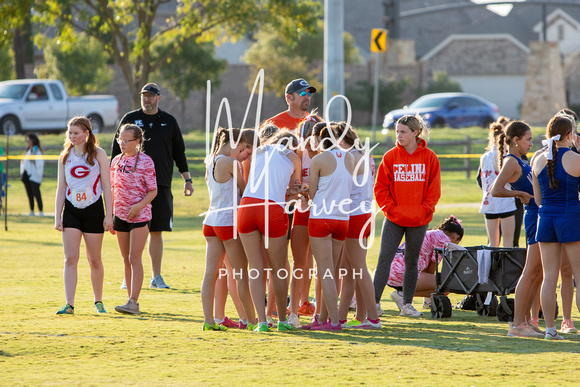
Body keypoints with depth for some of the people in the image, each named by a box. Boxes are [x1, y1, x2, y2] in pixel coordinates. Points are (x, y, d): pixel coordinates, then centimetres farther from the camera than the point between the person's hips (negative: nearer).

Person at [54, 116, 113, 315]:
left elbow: (106, 186, -1)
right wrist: (57, 217, 2)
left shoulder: (98, 154, -1)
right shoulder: (65, 156, 7)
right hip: (71, 210, 2)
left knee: (94, 260, 6)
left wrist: (109, 215, -7)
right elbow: (61, 188, 9)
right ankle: (69, 305, -14)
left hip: (93, 210, -2)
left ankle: (98, 301, 23)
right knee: (70, 259, -9)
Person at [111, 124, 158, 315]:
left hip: (139, 215, -6)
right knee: (126, 259, 10)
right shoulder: (117, 161, 9)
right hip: (120, 214, 6)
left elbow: (153, 191, -8)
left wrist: (139, 206, -21)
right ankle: (131, 301, 16)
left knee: (134, 258, -12)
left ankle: (133, 302, -16)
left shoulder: (145, 161, -7)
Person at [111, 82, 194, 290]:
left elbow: (179, 153, 15)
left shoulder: (169, 121, 11)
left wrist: (187, 179, 10)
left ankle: (156, 276, 9)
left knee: (157, 231, 2)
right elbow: (117, 150, 8)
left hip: (161, 185, 1)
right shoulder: (130, 119, 6)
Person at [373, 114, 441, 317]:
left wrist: (424, 210, -8)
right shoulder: (390, 156, 0)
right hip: (394, 220, 0)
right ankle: (375, 301, -10)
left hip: (419, 220, 0)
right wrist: (391, 209, -9)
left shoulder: (429, 157, 0)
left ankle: (407, 304, 17)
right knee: (385, 257, -9)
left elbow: (434, 190, 2)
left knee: (412, 260, 10)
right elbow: (380, 188, 0)